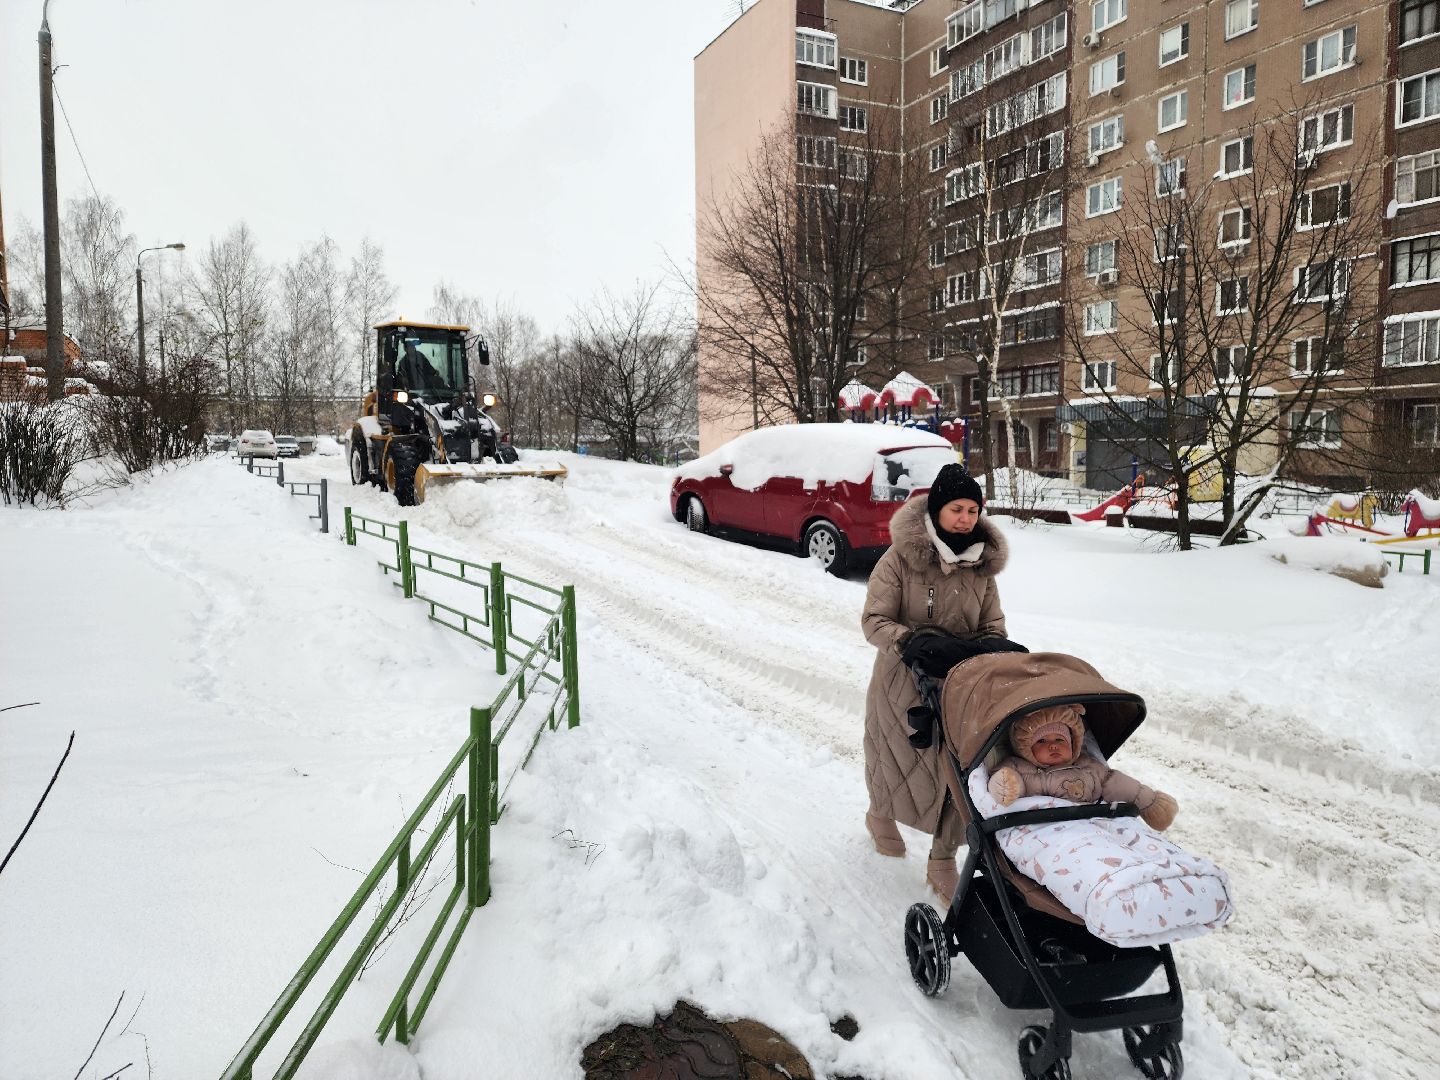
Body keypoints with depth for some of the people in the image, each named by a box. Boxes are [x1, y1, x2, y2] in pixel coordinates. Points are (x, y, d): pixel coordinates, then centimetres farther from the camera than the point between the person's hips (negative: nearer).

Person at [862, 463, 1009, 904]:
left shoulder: (981, 563, -1)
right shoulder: (900, 558, -15)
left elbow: (993, 625, 5)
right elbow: (873, 620, -16)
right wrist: (907, 640, -34)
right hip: (903, 681, -3)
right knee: (899, 764, 16)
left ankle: (942, 862, 23)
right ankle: (880, 814, 51)